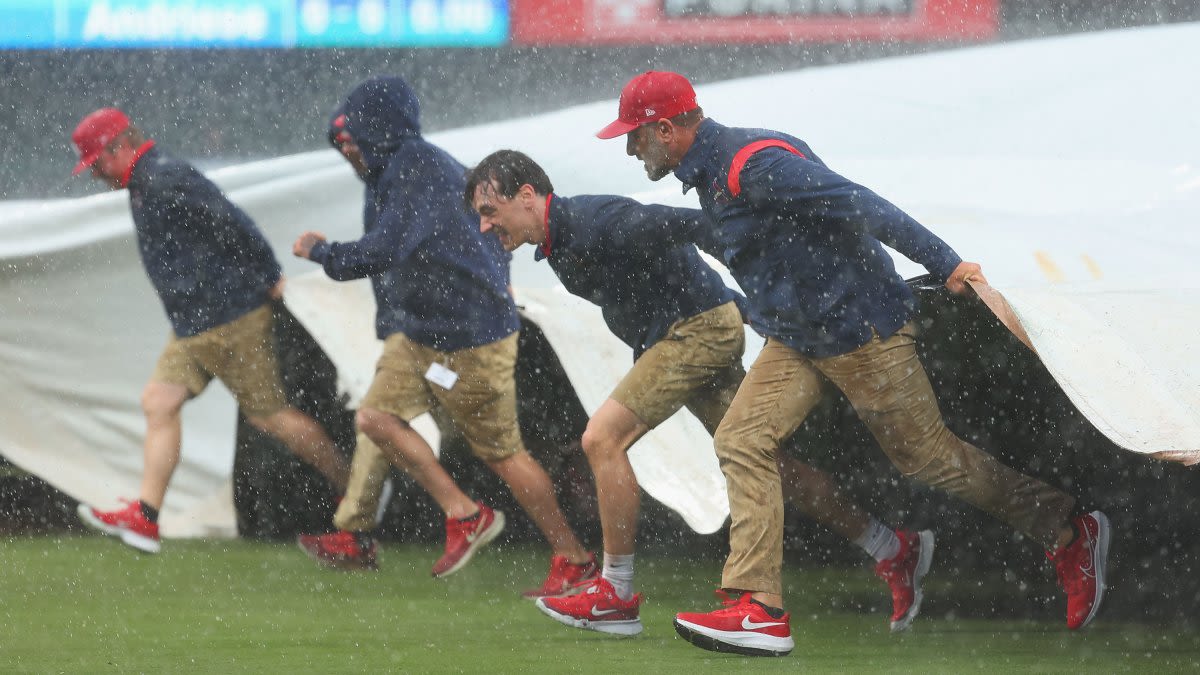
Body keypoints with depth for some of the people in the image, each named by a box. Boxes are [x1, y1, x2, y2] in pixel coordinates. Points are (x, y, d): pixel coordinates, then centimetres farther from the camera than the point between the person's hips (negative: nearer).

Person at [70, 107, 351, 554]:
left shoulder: (164, 180, -18)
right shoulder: (146, 185, 15)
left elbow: (231, 224, -22)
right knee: (159, 403, 5)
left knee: (270, 416, -4)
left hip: (230, 319, -10)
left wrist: (270, 279, -16)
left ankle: (354, 490, 7)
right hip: (193, 325, 11)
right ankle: (144, 519, 3)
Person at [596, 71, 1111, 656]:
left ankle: (1069, 532, 18)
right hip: (797, 341, 9)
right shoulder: (710, 173, 7)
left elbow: (858, 205, -29)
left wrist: (943, 263, -30)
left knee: (927, 456, 3)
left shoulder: (752, 165, -25)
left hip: (863, 332, -9)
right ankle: (758, 610, -9)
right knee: (742, 442, -5)